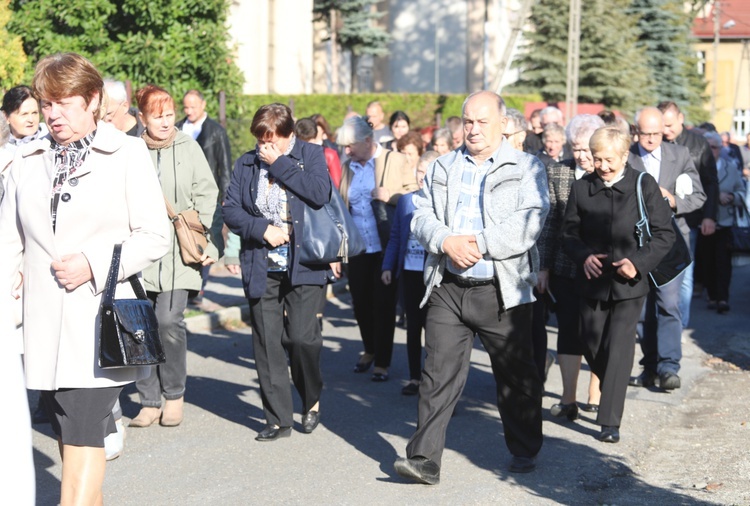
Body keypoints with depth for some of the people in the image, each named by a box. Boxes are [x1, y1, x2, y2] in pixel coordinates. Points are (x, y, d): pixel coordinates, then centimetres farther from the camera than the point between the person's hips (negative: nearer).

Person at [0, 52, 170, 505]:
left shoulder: (127, 154, 0)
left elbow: (155, 236, -2)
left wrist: (95, 263, -14)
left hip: (99, 324, -5)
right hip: (45, 327, 5)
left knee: (83, 437, -11)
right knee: (70, 437, 10)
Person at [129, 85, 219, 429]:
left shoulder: (188, 148, 6)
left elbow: (206, 197, 8)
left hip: (178, 251, -1)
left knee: (169, 321, -11)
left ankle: (175, 395, 9)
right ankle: (149, 402, 14)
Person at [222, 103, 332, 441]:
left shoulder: (310, 155, 3)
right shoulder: (247, 163, 10)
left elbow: (320, 194, -15)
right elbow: (230, 210, 5)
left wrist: (280, 164, -12)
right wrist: (263, 229, -11)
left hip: (304, 264, -3)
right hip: (262, 269, 3)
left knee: (301, 336, -11)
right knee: (267, 343, 3)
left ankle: (312, 399, 17)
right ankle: (278, 419, 12)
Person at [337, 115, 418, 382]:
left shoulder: (396, 161, -3)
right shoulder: (347, 167, 12)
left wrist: (391, 197, -20)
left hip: (386, 247, -5)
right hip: (358, 249, 5)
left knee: (383, 304, 0)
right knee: (360, 302, 10)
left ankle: (382, 362, 12)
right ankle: (370, 350, 32)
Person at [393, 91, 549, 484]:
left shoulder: (526, 169, 1)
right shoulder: (442, 168, 14)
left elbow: (528, 225, -11)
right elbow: (421, 216, 7)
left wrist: (478, 243, -17)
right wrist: (446, 242, -13)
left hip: (502, 292, -2)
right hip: (447, 289, 3)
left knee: (516, 376, 9)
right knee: (439, 373, -3)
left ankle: (524, 451, 27)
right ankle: (424, 459, -2)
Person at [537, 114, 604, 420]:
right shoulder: (558, 172, 2)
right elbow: (549, 222, 4)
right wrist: (543, 266, 2)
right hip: (567, 268, 1)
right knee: (569, 333, 2)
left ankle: (595, 399, 19)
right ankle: (568, 400, 6)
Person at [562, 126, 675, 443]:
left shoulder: (644, 186, -3)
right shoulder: (581, 188, 3)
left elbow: (664, 234, -1)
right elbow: (569, 234, 9)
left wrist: (639, 261, -16)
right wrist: (583, 256, -12)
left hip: (629, 283, -3)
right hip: (592, 282, 3)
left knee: (619, 349, -7)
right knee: (593, 347, 11)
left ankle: (610, 421, -3)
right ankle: (613, 391, 40)